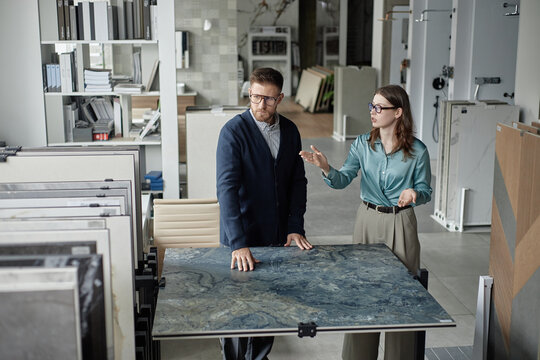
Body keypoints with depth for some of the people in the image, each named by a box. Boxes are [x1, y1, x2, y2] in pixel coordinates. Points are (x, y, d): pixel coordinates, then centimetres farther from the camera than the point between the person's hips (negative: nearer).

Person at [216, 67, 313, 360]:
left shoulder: (290, 131, 4)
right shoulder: (234, 131, -14)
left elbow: (297, 182, 10)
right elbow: (227, 187, -23)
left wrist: (295, 227, 0)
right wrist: (238, 243, -31)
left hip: (278, 237, 5)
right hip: (242, 238, -5)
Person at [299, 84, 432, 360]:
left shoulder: (417, 151, -8)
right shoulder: (363, 144, -2)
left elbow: (425, 191, -1)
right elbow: (343, 180, -8)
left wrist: (413, 194, -23)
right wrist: (326, 168, -28)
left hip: (400, 224, -2)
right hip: (367, 221, 3)